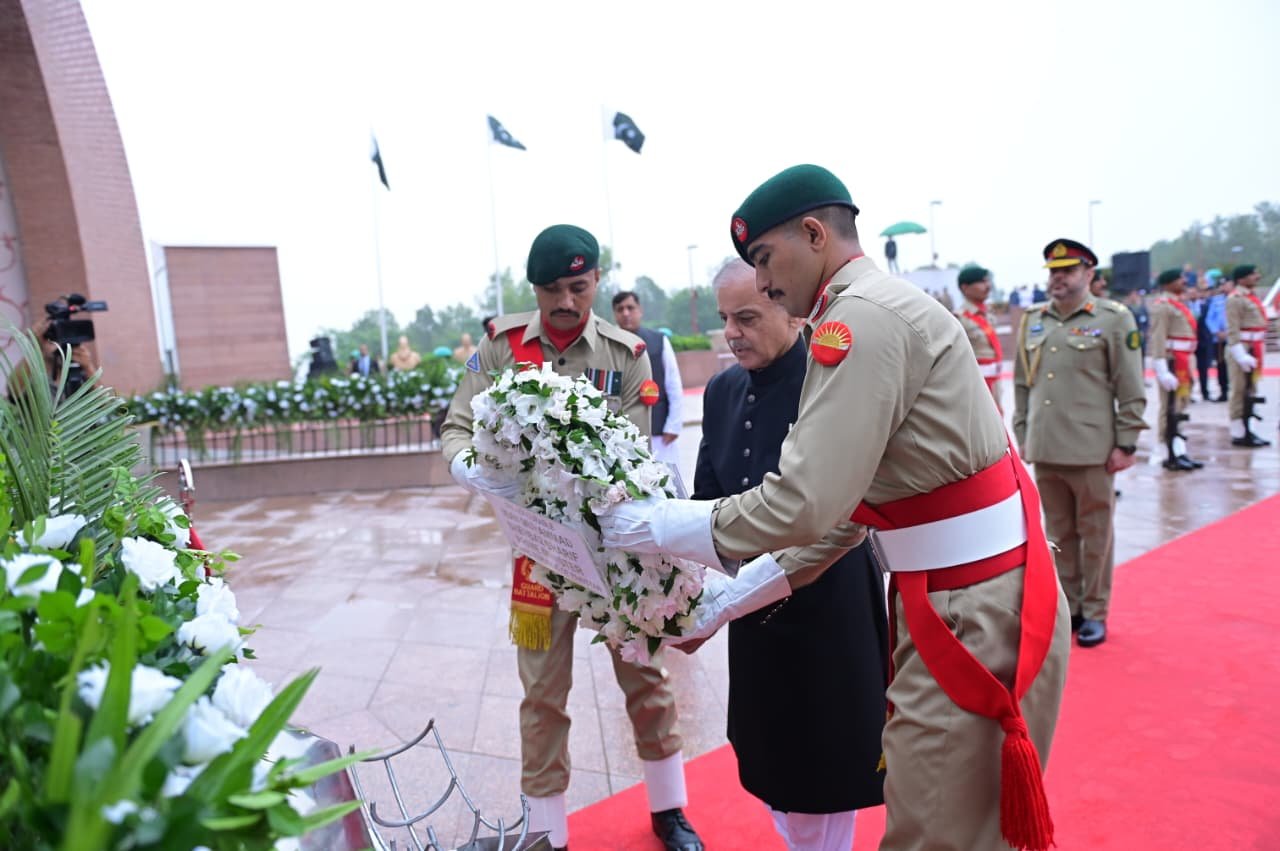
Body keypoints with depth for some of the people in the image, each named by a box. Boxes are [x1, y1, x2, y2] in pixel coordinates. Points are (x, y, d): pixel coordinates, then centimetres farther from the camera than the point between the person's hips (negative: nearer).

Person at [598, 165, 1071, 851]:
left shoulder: (862, 316, -18)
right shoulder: (878, 311, 14)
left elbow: (805, 502, -24)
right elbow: (845, 501, 14)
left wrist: (659, 525, -10)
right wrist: (736, 594, 13)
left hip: (974, 614, -10)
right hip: (949, 599, 10)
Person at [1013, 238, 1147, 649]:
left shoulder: (1114, 318, -2)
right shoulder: (1032, 322, 9)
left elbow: (1131, 390, -4)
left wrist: (1126, 444, -7)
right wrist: (1022, 436, 11)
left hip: (1092, 450, -4)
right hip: (1044, 450, 4)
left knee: (1095, 534, 7)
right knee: (1059, 533, 13)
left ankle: (1094, 613, 20)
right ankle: (1067, 607, 26)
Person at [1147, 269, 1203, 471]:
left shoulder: (1178, 305, 19)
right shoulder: (1162, 306, -11)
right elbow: (1158, 339, -18)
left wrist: (1190, 368, 21)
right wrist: (1163, 371, -24)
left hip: (1183, 366, 9)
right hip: (1172, 365, -9)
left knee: (1179, 409, 10)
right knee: (1170, 410, -4)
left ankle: (1179, 453, 14)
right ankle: (1170, 456, 1)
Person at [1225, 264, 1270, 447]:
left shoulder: (1251, 298, 16)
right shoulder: (1235, 299, -13)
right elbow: (1233, 330, -20)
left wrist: (1258, 351, 20)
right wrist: (1241, 355, -24)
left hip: (1253, 350, 10)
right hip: (1242, 351, -10)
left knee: (1251, 391, 12)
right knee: (1240, 392, -5)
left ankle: (1246, 431, 19)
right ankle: (1238, 434, 0)